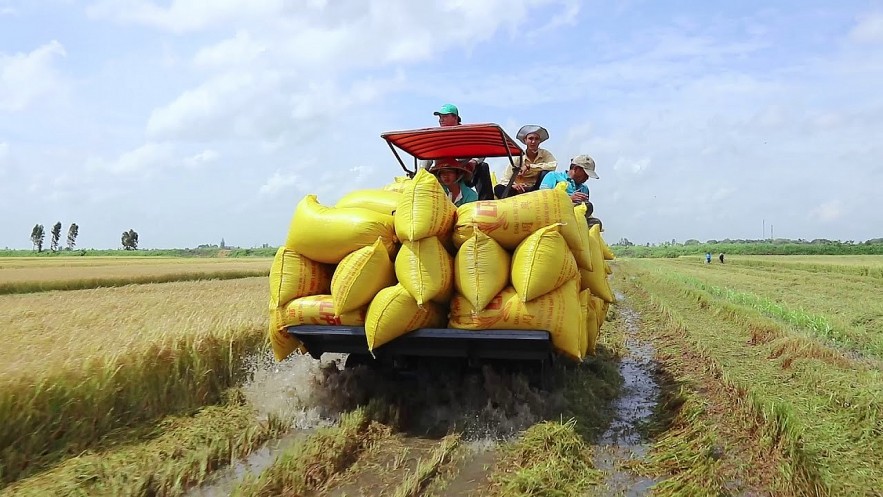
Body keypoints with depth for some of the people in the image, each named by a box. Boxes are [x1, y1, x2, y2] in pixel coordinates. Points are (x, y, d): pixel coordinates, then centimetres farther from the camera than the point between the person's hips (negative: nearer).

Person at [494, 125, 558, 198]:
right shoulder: (518, 158, -4)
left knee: (546, 172, -25)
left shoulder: (545, 154, -3)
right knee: (498, 189, -24)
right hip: (521, 191, 0)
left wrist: (529, 166, -24)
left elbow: (553, 165, -25)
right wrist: (513, 185, -31)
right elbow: (504, 181, -7)